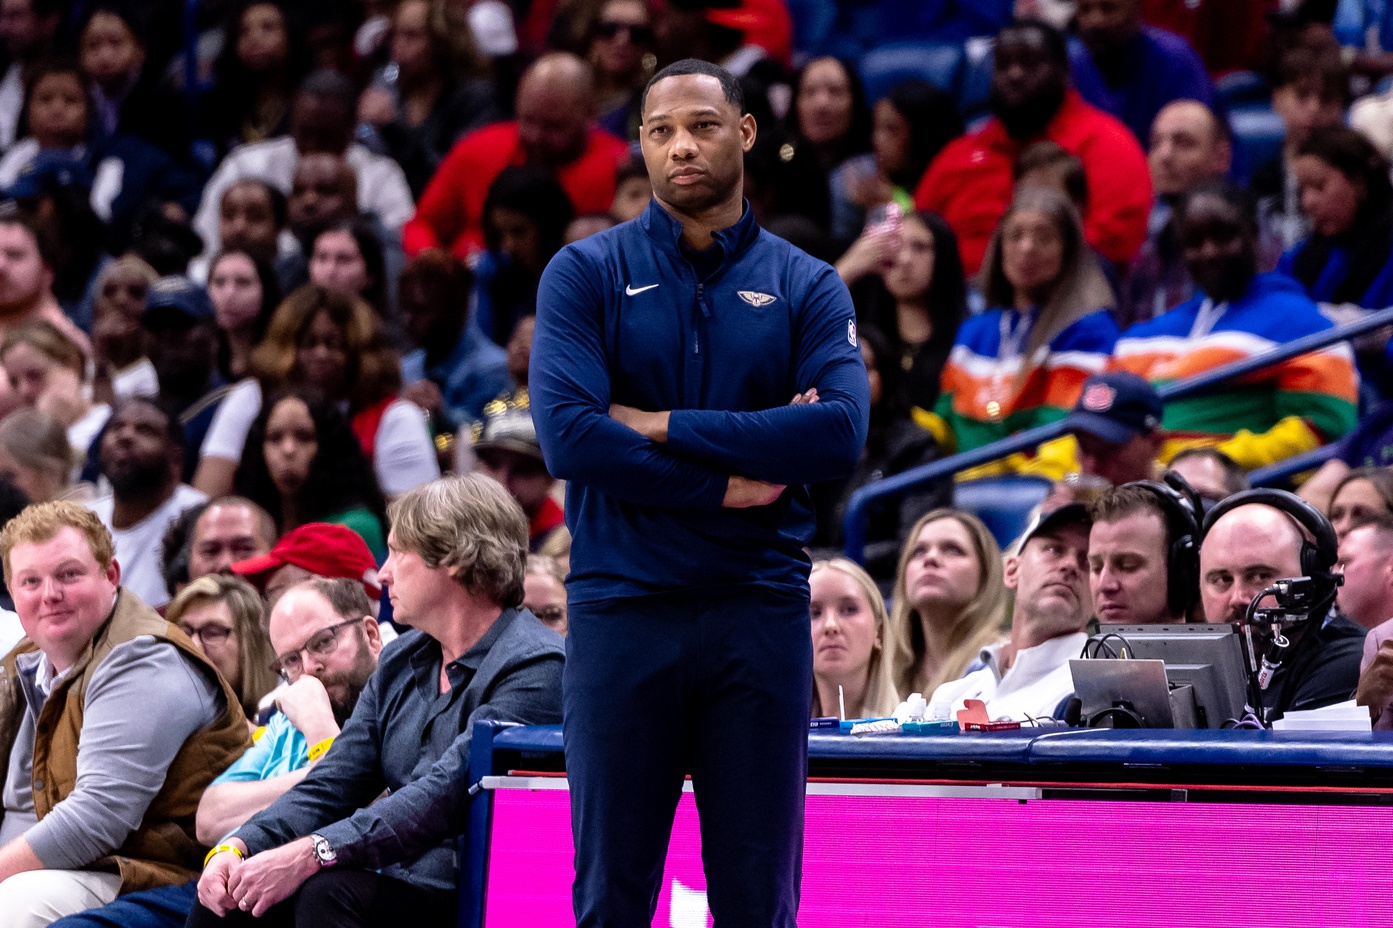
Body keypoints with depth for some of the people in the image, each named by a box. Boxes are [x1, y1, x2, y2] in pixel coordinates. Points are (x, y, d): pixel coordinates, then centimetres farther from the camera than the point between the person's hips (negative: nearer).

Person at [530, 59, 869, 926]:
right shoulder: (586, 273, 4)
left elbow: (840, 432, -10)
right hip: (622, 607, -1)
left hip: (760, 610, 1)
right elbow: (566, 433, -11)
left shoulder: (808, 287, 7)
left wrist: (665, 426, -11)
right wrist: (727, 484, -10)